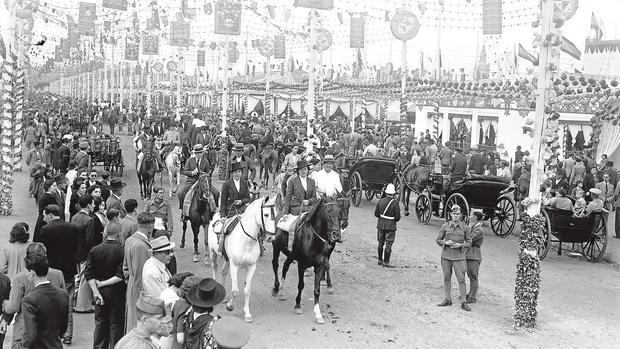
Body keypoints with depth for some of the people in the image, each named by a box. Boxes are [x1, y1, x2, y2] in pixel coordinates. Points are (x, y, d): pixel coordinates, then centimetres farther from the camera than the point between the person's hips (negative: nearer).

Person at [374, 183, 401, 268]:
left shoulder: (381, 201, -2)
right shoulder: (395, 203, -14)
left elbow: (376, 213, 2)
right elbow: (398, 217, -14)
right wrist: (395, 220, 7)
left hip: (381, 224, 5)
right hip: (390, 226, -5)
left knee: (380, 243, 15)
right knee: (388, 244, 1)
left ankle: (380, 260, 23)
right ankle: (386, 262, 1)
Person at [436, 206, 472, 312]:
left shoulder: (465, 227, 0)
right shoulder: (445, 226, 3)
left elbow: (469, 242, 5)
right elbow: (438, 240, 9)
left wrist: (460, 245, -13)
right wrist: (446, 242, -11)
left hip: (459, 256, -2)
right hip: (446, 255, 2)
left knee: (461, 279, -5)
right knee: (447, 278, 10)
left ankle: (464, 302, 0)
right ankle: (447, 299, 21)